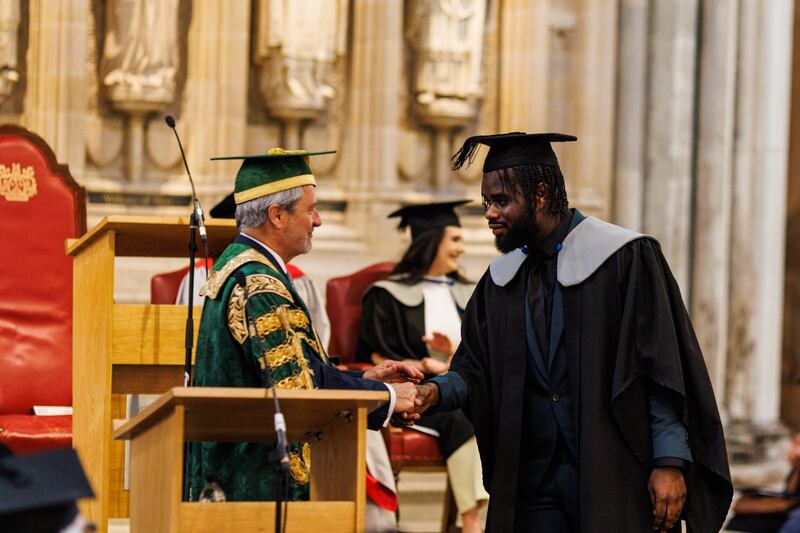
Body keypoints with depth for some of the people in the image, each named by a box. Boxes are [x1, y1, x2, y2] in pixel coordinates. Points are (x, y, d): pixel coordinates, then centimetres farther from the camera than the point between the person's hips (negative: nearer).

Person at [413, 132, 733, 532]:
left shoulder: (624, 259, -7)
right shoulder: (501, 278, 11)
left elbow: (665, 368, -10)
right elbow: (476, 368, 9)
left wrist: (671, 462, -15)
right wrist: (435, 391, -12)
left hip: (613, 481, -5)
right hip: (534, 481, 5)